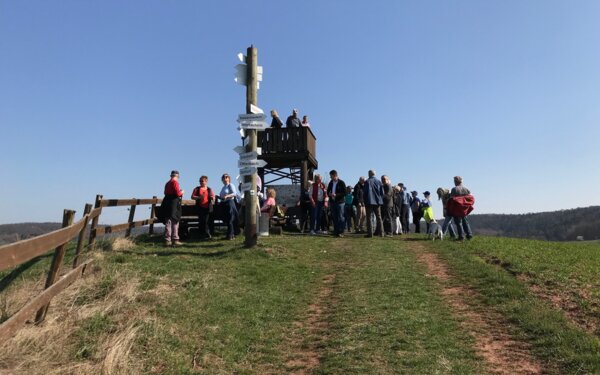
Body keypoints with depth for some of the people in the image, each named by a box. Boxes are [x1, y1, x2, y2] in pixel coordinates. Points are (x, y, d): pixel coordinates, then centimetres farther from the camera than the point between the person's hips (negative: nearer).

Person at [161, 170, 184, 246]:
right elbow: (177, 193, -19)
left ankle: (167, 240, 11)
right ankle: (175, 240, 0)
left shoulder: (167, 183, 15)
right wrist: (182, 192, 2)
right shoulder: (175, 182, -10)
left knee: (168, 222, 9)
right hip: (174, 204, -8)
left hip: (167, 204, 8)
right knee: (175, 222, -2)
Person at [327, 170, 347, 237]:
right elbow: (328, 191, 19)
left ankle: (341, 232, -2)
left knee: (340, 218, -5)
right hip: (332, 202, 5)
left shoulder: (341, 183, -5)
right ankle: (336, 231, 14)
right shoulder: (331, 183, 12)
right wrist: (329, 194, -4)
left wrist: (336, 195, -19)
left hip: (340, 202, -5)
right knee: (334, 218, 8)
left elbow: (344, 193, -9)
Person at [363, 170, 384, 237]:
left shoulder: (367, 181, -7)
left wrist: (365, 201, 6)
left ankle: (370, 233, -5)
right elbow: (382, 192, 8)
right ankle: (380, 232, 11)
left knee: (369, 217, 0)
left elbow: (364, 192, -6)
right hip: (377, 202, 4)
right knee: (379, 217, 11)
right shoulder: (379, 182, 5)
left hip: (369, 202, -4)